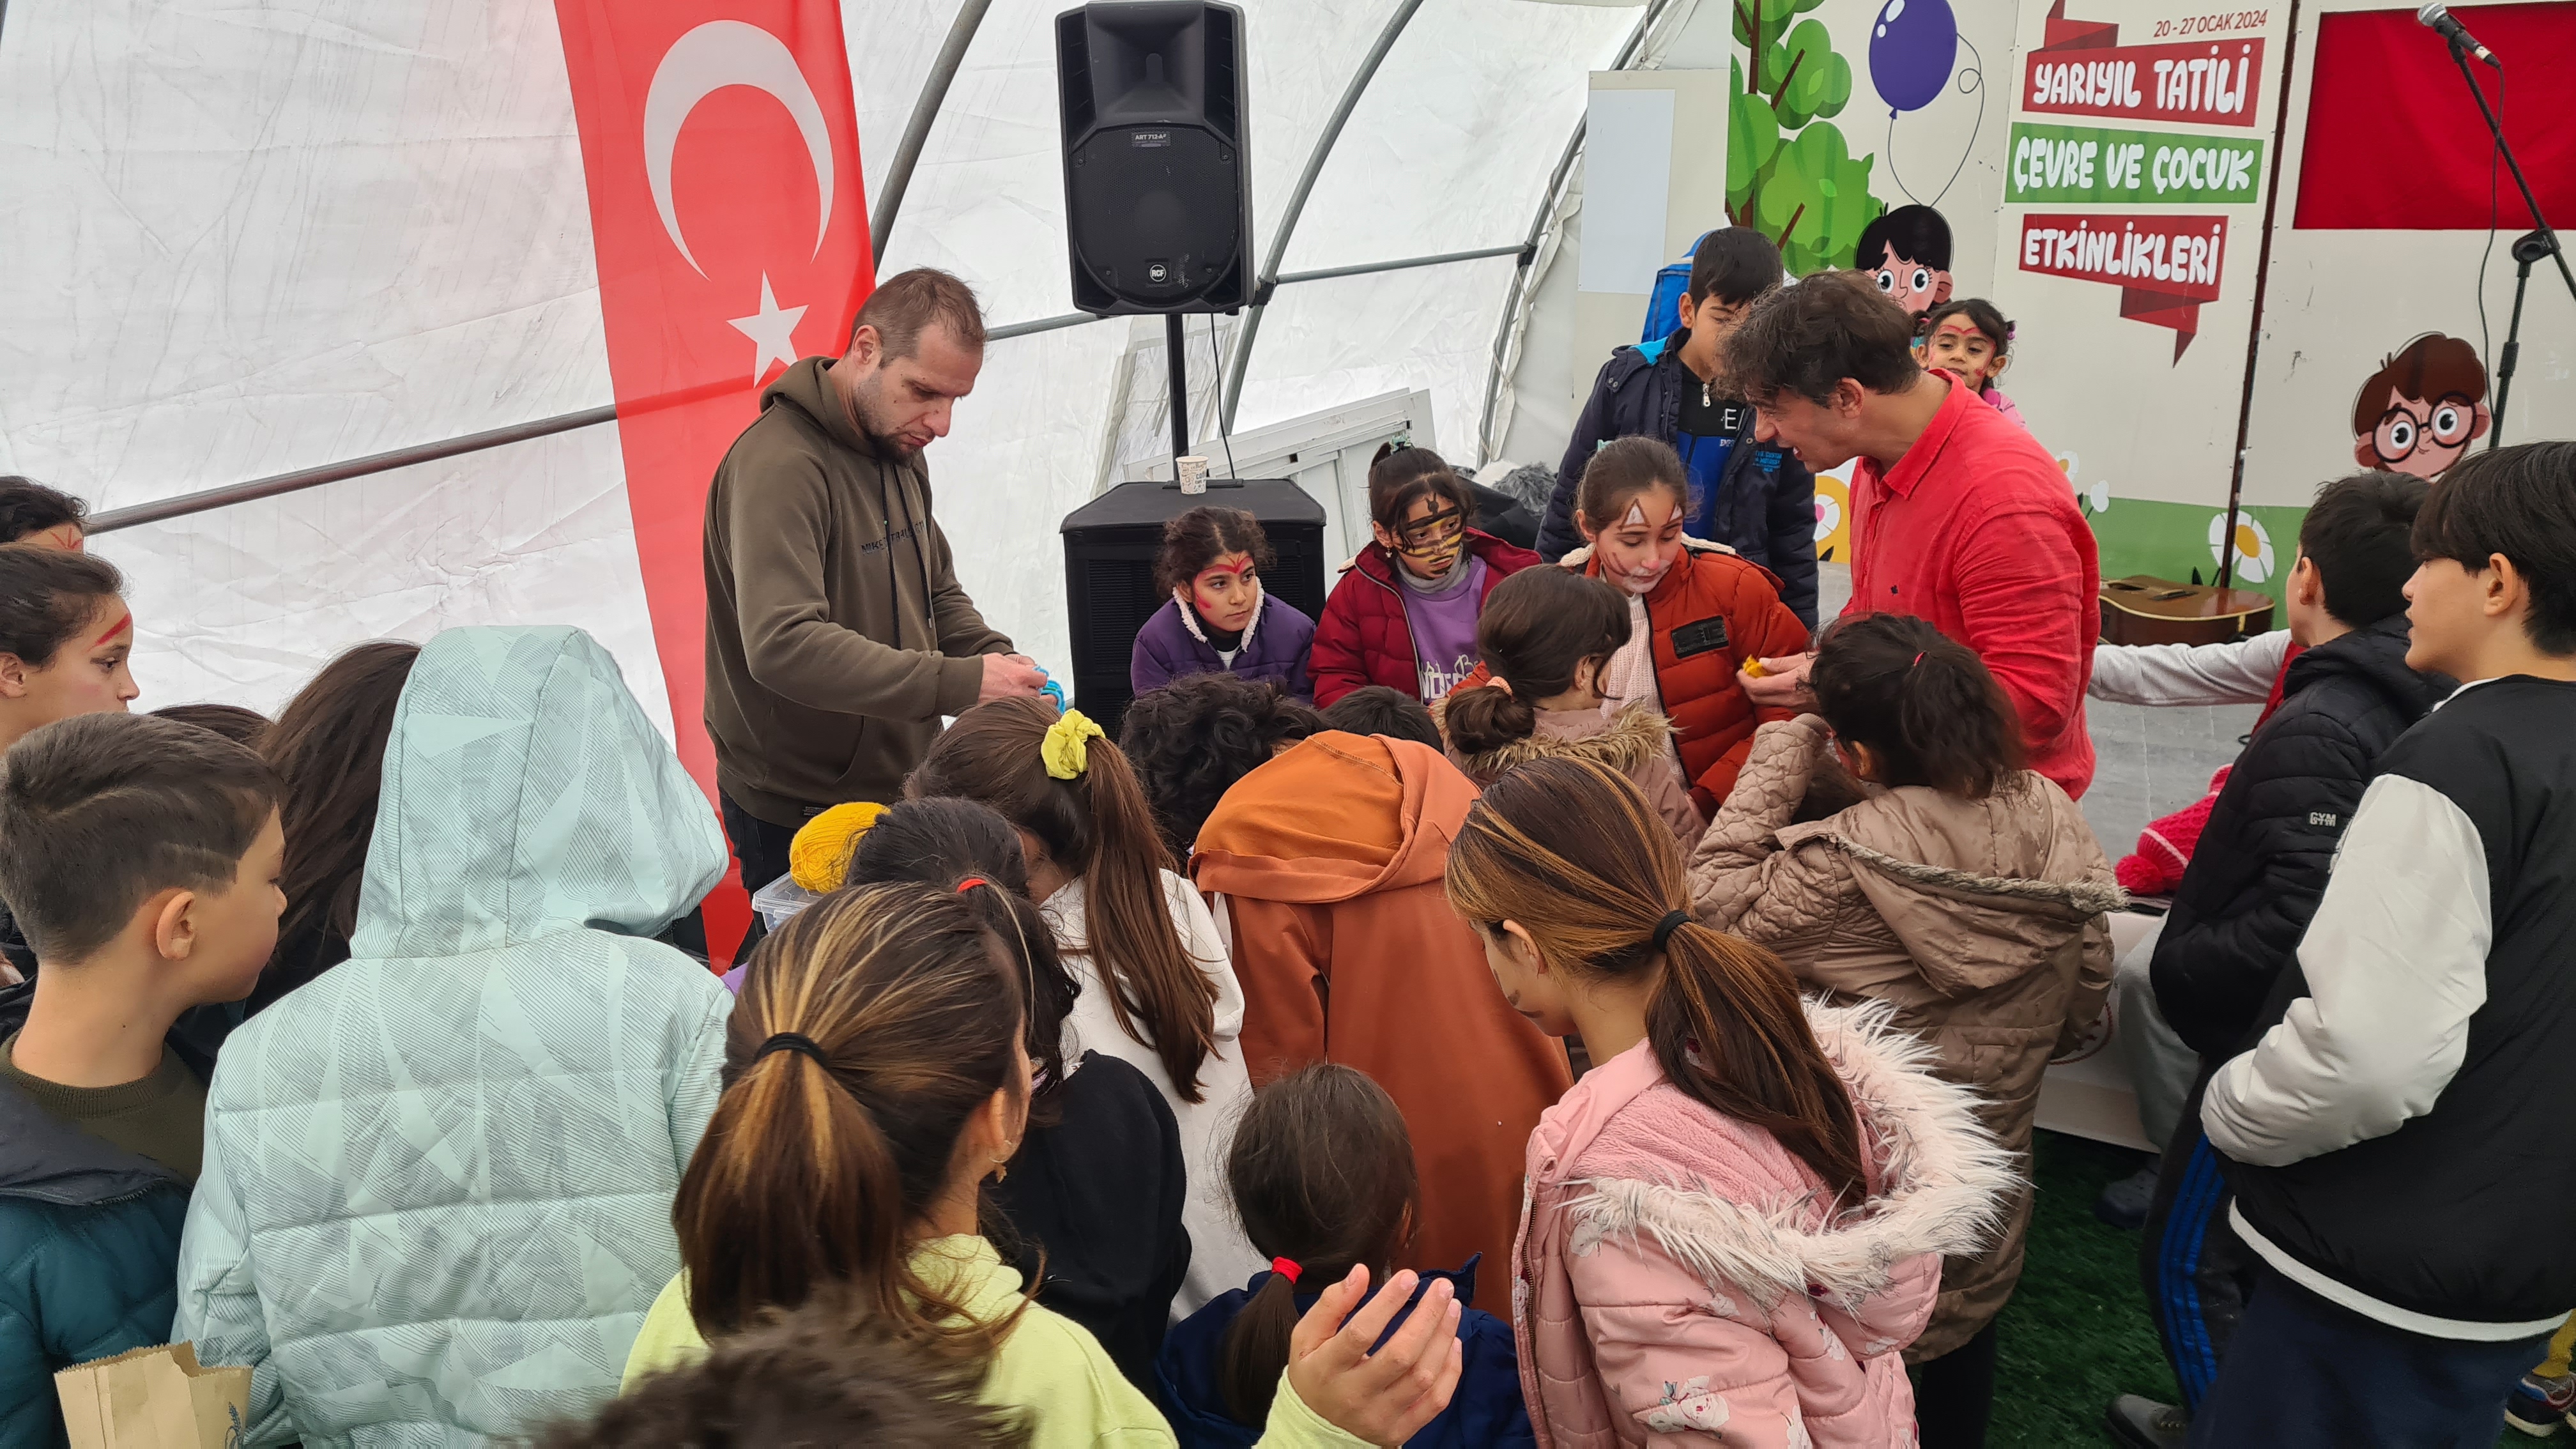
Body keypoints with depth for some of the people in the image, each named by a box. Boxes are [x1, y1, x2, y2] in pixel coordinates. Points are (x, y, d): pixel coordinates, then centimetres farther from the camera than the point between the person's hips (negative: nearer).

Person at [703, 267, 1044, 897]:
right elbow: (783, 645, -33)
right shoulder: (778, 465, -21)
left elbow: (939, 594, 18)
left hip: (900, 789, 8)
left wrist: (998, 661, -3)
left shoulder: (900, 450, 9)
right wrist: (960, 683, -33)